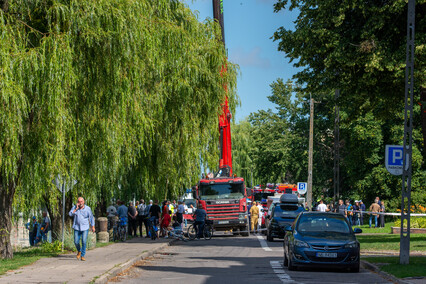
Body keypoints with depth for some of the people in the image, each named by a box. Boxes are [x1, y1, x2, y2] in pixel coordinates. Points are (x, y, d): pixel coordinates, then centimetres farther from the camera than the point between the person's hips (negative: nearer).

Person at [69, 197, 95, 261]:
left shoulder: (88, 208, -1)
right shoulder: (74, 207, 1)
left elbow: (91, 217, 7)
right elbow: (70, 214, -13)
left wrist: (93, 226, 5)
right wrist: (76, 208, -17)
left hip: (85, 228, -1)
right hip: (77, 228, 1)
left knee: (84, 242, -11)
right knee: (76, 242, -1)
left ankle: (82, 255, -2)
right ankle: (79, 251, 30)